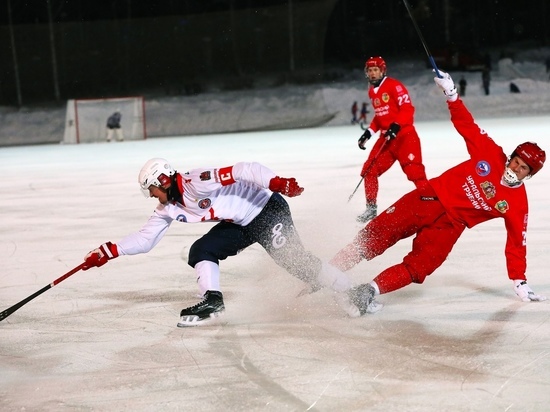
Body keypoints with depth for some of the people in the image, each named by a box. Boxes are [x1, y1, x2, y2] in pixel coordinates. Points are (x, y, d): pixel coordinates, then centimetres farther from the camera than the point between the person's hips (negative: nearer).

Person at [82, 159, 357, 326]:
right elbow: (145, 238, 8)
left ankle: (347, 292, -7)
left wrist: (277, 183, -42)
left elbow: (244, 172, -31)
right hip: (240, 225, 9)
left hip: (267, 209, -9)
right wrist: (109, 252, -1)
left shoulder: (197, 182, -25)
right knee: (201, 251, -4)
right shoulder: (169, 208, 2)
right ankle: (212, 300, -4)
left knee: (293, 260, -16)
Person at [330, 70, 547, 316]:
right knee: (378, 234, -10)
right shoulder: (491, 153, -2)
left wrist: (519, 282, 1)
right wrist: (451, 94, -13)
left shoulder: (517, 204, -2)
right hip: (432, 198, 0)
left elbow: (517, 243, 3)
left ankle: (370, 291, -28)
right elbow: (467, 125, 0)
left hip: (449, 225, 0)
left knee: (416, 268, -22)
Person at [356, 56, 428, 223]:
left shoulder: (394, 85, -10)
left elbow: (407, 109, -16)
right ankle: (371, 208, 15)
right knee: (369, 171, 3)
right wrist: (369, 132, 14)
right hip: (386, 137, 8)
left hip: (404, 135, -8)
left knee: (414, 171, -18)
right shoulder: (372, 91, 15)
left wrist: (396, 126, -29)